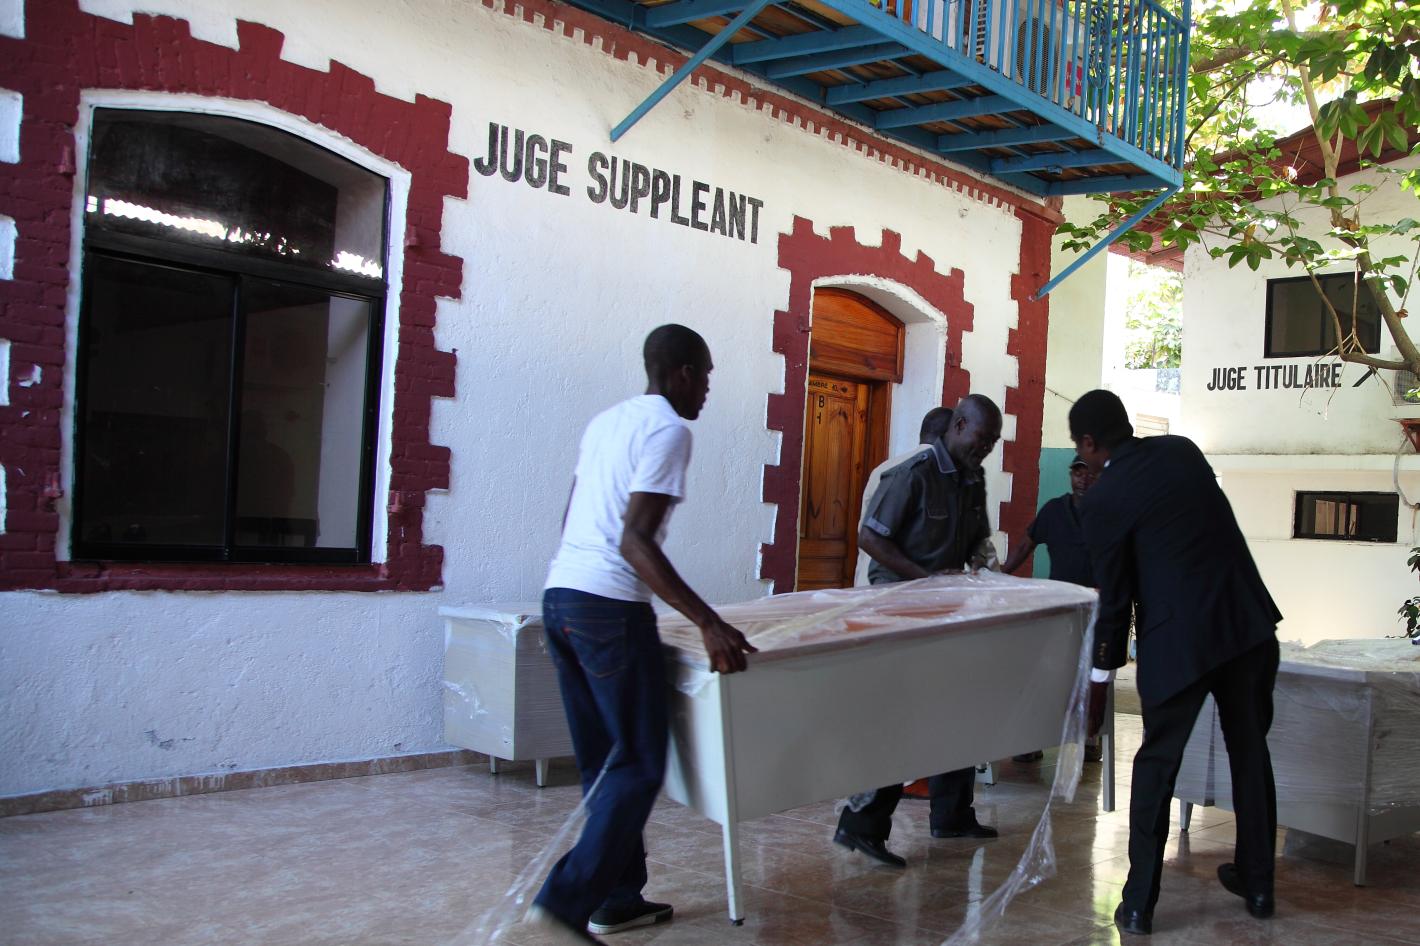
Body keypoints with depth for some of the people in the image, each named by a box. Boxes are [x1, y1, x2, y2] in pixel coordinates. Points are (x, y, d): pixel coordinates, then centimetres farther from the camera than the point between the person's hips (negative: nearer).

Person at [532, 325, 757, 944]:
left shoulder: (605, 422, 18)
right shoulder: (668, 429, -8)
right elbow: (634, 540, -17)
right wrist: (708, 623, -21)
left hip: (559, 595, 9)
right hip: (610, 607, -9)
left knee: (602, 763, 14)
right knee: (638, 766, -1)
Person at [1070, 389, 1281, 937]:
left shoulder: (1103, 499, -9)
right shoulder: (1183, 450, 7)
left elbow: (1114, 597, -5)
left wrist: (1101, 678, 7)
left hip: (1178, 639, -5)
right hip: (1249, 622, 5)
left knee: (1157, 763, 8)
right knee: (1250, 751, 19)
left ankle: (1138, 904, 13)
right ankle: (1256, 883, 33)